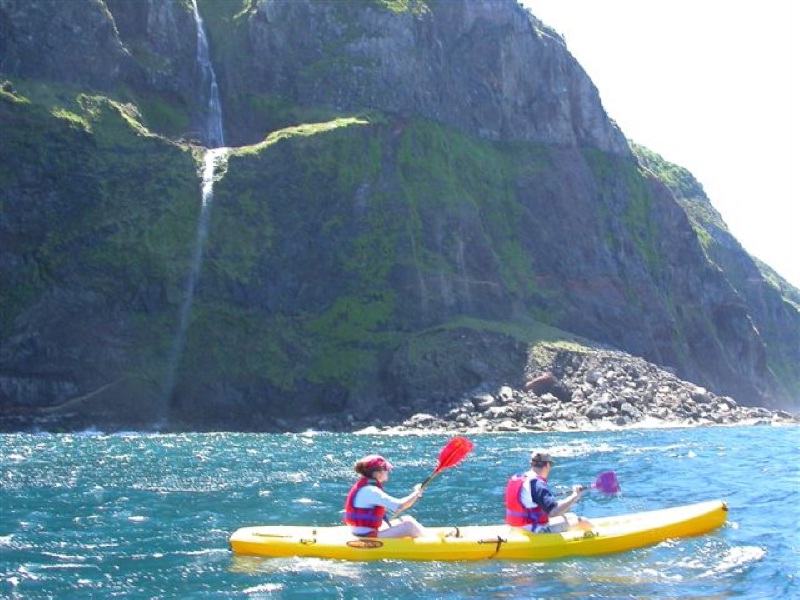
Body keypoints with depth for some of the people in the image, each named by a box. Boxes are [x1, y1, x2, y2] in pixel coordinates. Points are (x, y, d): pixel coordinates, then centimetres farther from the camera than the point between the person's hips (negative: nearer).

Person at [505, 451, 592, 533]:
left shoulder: (516, 478, 6)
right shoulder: (537, 484, -22)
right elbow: (554, 511, -30)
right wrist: (575, 496, -17)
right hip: (536, 532, -10)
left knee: (571, 517, 23)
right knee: (582, 522, -5)